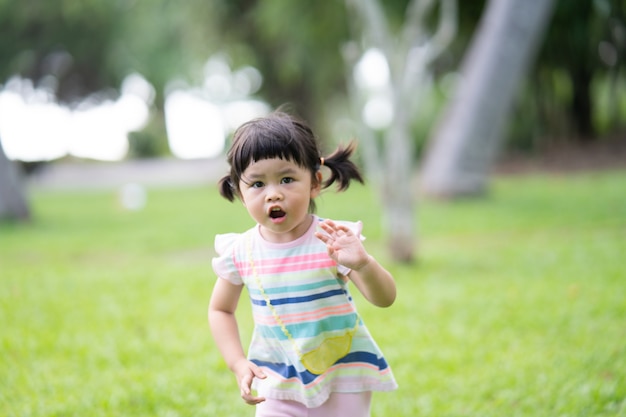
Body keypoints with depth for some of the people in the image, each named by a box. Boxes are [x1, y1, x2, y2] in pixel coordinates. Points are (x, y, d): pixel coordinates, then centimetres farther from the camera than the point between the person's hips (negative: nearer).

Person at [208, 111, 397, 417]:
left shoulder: (332, 242, -16)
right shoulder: (241, 252, -8)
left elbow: (385, 299, -20)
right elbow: (220, 309, 8)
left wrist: (362, 264, -40)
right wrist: (238, 365, -5)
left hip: (342, 379, -2)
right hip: (278, 384, 2)